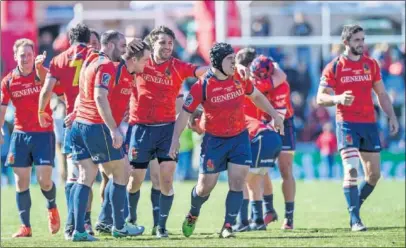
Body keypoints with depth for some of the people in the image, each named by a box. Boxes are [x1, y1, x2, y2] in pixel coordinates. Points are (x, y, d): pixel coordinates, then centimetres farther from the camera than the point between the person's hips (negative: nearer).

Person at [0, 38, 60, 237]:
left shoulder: (41, 74, -5)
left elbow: (45, 77, -30)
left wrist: (39, 65, -52)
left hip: (43, 133, -3)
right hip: (20, 135, 3)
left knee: (44, 180, -9)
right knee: (21, 182, 1)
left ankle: (52, 207, 24)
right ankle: (25, 227, 9)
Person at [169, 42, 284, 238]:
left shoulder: (239, 80, -3)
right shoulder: (202, 86, -15)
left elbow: (256, 96, 16)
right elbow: (185, 113, -9)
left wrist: (274, 115, 10)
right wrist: (175, 139, -16)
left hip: (239, 138, 3)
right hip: (214, 140, -3)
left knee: (237, 183, -8)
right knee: (205, 186, 4)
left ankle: (227, 227, -2)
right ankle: (193, 215, 34)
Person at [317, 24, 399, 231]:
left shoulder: (371, 64, 10)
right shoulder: (334, 67, -3)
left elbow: (381, 94, 17)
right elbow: (320, 98, -3)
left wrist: (391, 117, 6)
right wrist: (338, 99, -23)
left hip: (369, 123, 5)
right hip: (347, 123, -5)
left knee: (374, 174, 5)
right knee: (351, 170, -16)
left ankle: (355, 207, 25)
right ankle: (354, 219, -11)